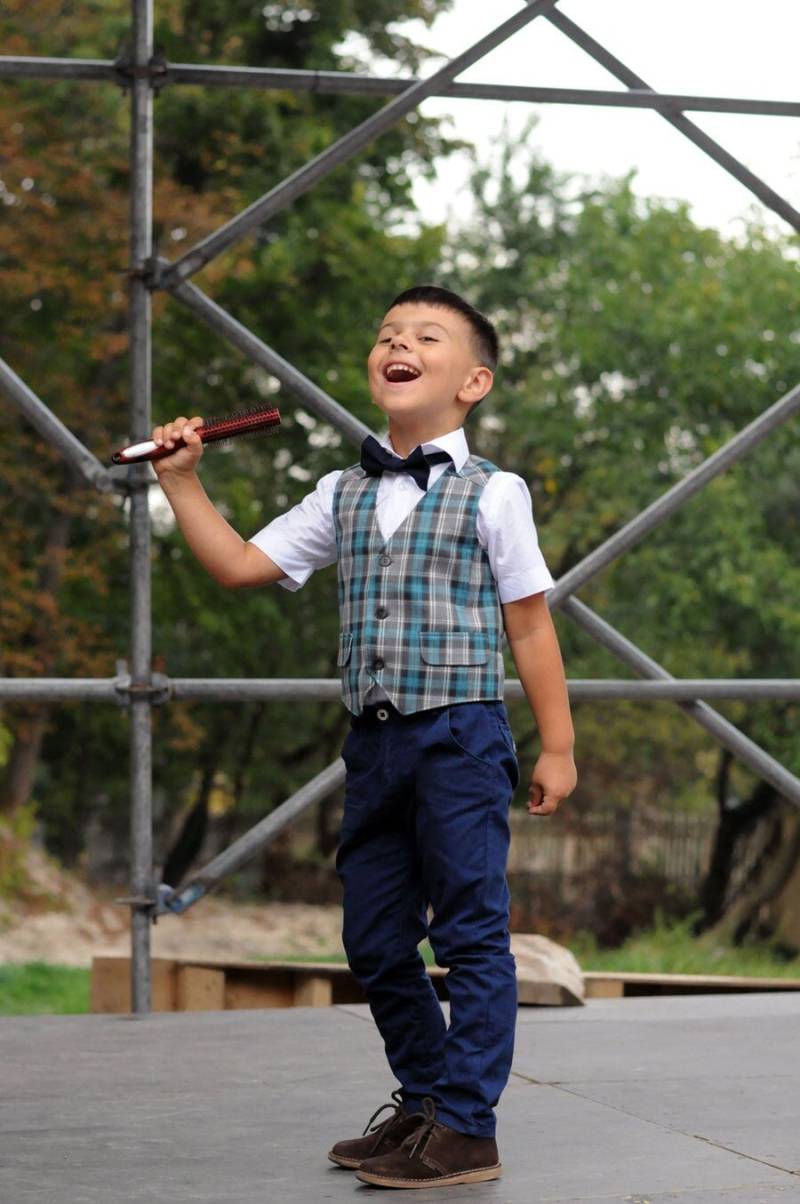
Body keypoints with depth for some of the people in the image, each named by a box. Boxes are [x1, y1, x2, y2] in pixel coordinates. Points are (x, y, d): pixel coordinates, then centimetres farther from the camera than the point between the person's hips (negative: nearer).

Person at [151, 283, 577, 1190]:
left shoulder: (492, 494, -1)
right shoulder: (343, 496, 13)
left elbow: (528, 624, -1)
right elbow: (240, 565, 14)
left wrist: (557, 746, -2)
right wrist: (181, 483, 6)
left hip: (461, 737, -6)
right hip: (374, 742, 6)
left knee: (470, 936, -3)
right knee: (375, 941, 10)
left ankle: (465, 1128, 0)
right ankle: (423, 1099, 26)